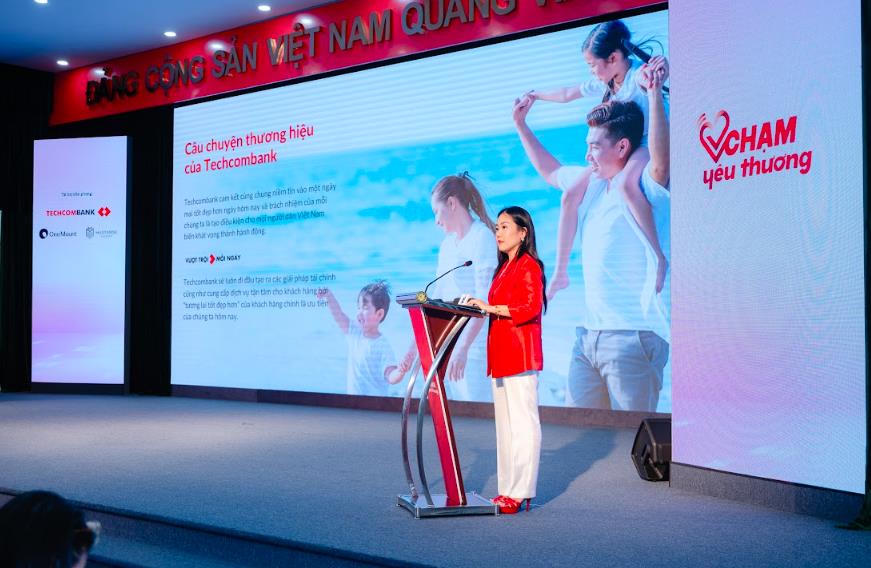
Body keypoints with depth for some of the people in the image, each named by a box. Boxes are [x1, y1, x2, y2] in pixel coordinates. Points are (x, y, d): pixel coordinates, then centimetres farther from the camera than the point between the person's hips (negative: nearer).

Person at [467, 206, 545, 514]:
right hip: (501, 354, 10)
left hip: (520, 355, -10)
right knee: (505, 423, 10)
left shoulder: (529, 266, -8)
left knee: (522, 422, -7)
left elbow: (530, 308, -18)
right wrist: (483, 306, 8)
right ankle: (507, 489, 15)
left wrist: (490, 307, -18)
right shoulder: (505, 267, 21)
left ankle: (520, 493, -4)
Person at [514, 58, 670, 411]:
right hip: (589, 334, 8)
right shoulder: (593, 184, 16)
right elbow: (551, 173, 35)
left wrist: (654, 93, -35)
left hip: (634, 335, -8)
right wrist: (521, 127, 36)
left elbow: (661, 161, -31)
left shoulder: (646, 187, -8)